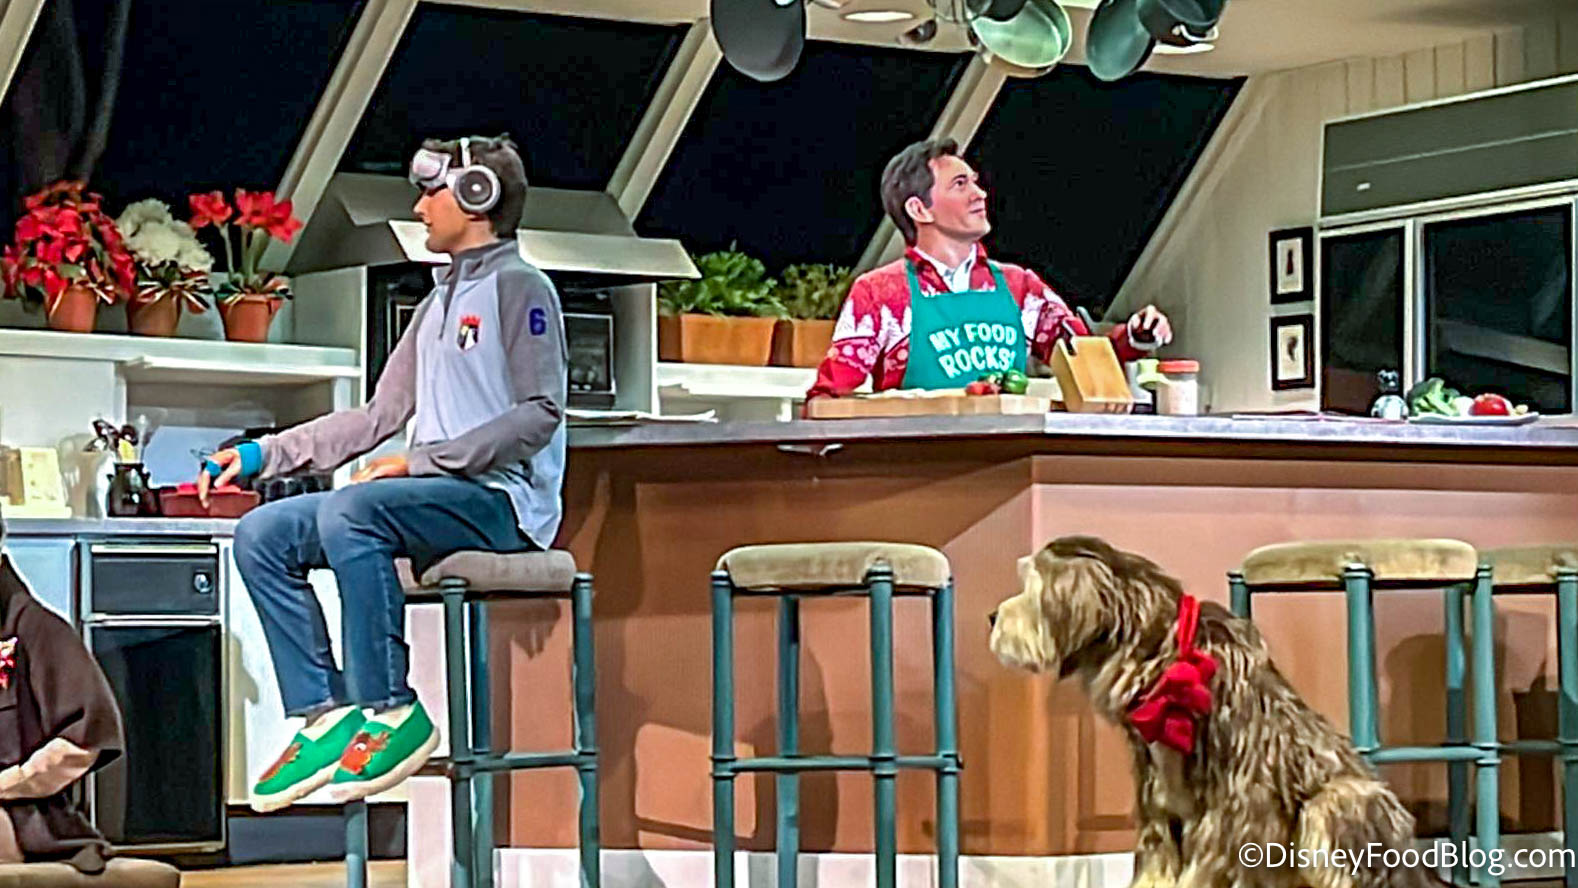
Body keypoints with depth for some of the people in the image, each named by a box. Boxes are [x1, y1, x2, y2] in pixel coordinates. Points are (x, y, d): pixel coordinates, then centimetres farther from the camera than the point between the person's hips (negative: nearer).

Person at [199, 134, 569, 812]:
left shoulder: (519, 288, -1)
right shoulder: (438, 304, 26)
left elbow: (539, 414, -13)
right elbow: (378, 417, 24)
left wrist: (420, 461, -18)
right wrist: (265, 454, 15)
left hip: (502, 500, -9)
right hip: (437, 500, 9)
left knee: (349, 513, -34)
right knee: (262, 535, -7)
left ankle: (391, 712, -28)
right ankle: (324, 715, -13)